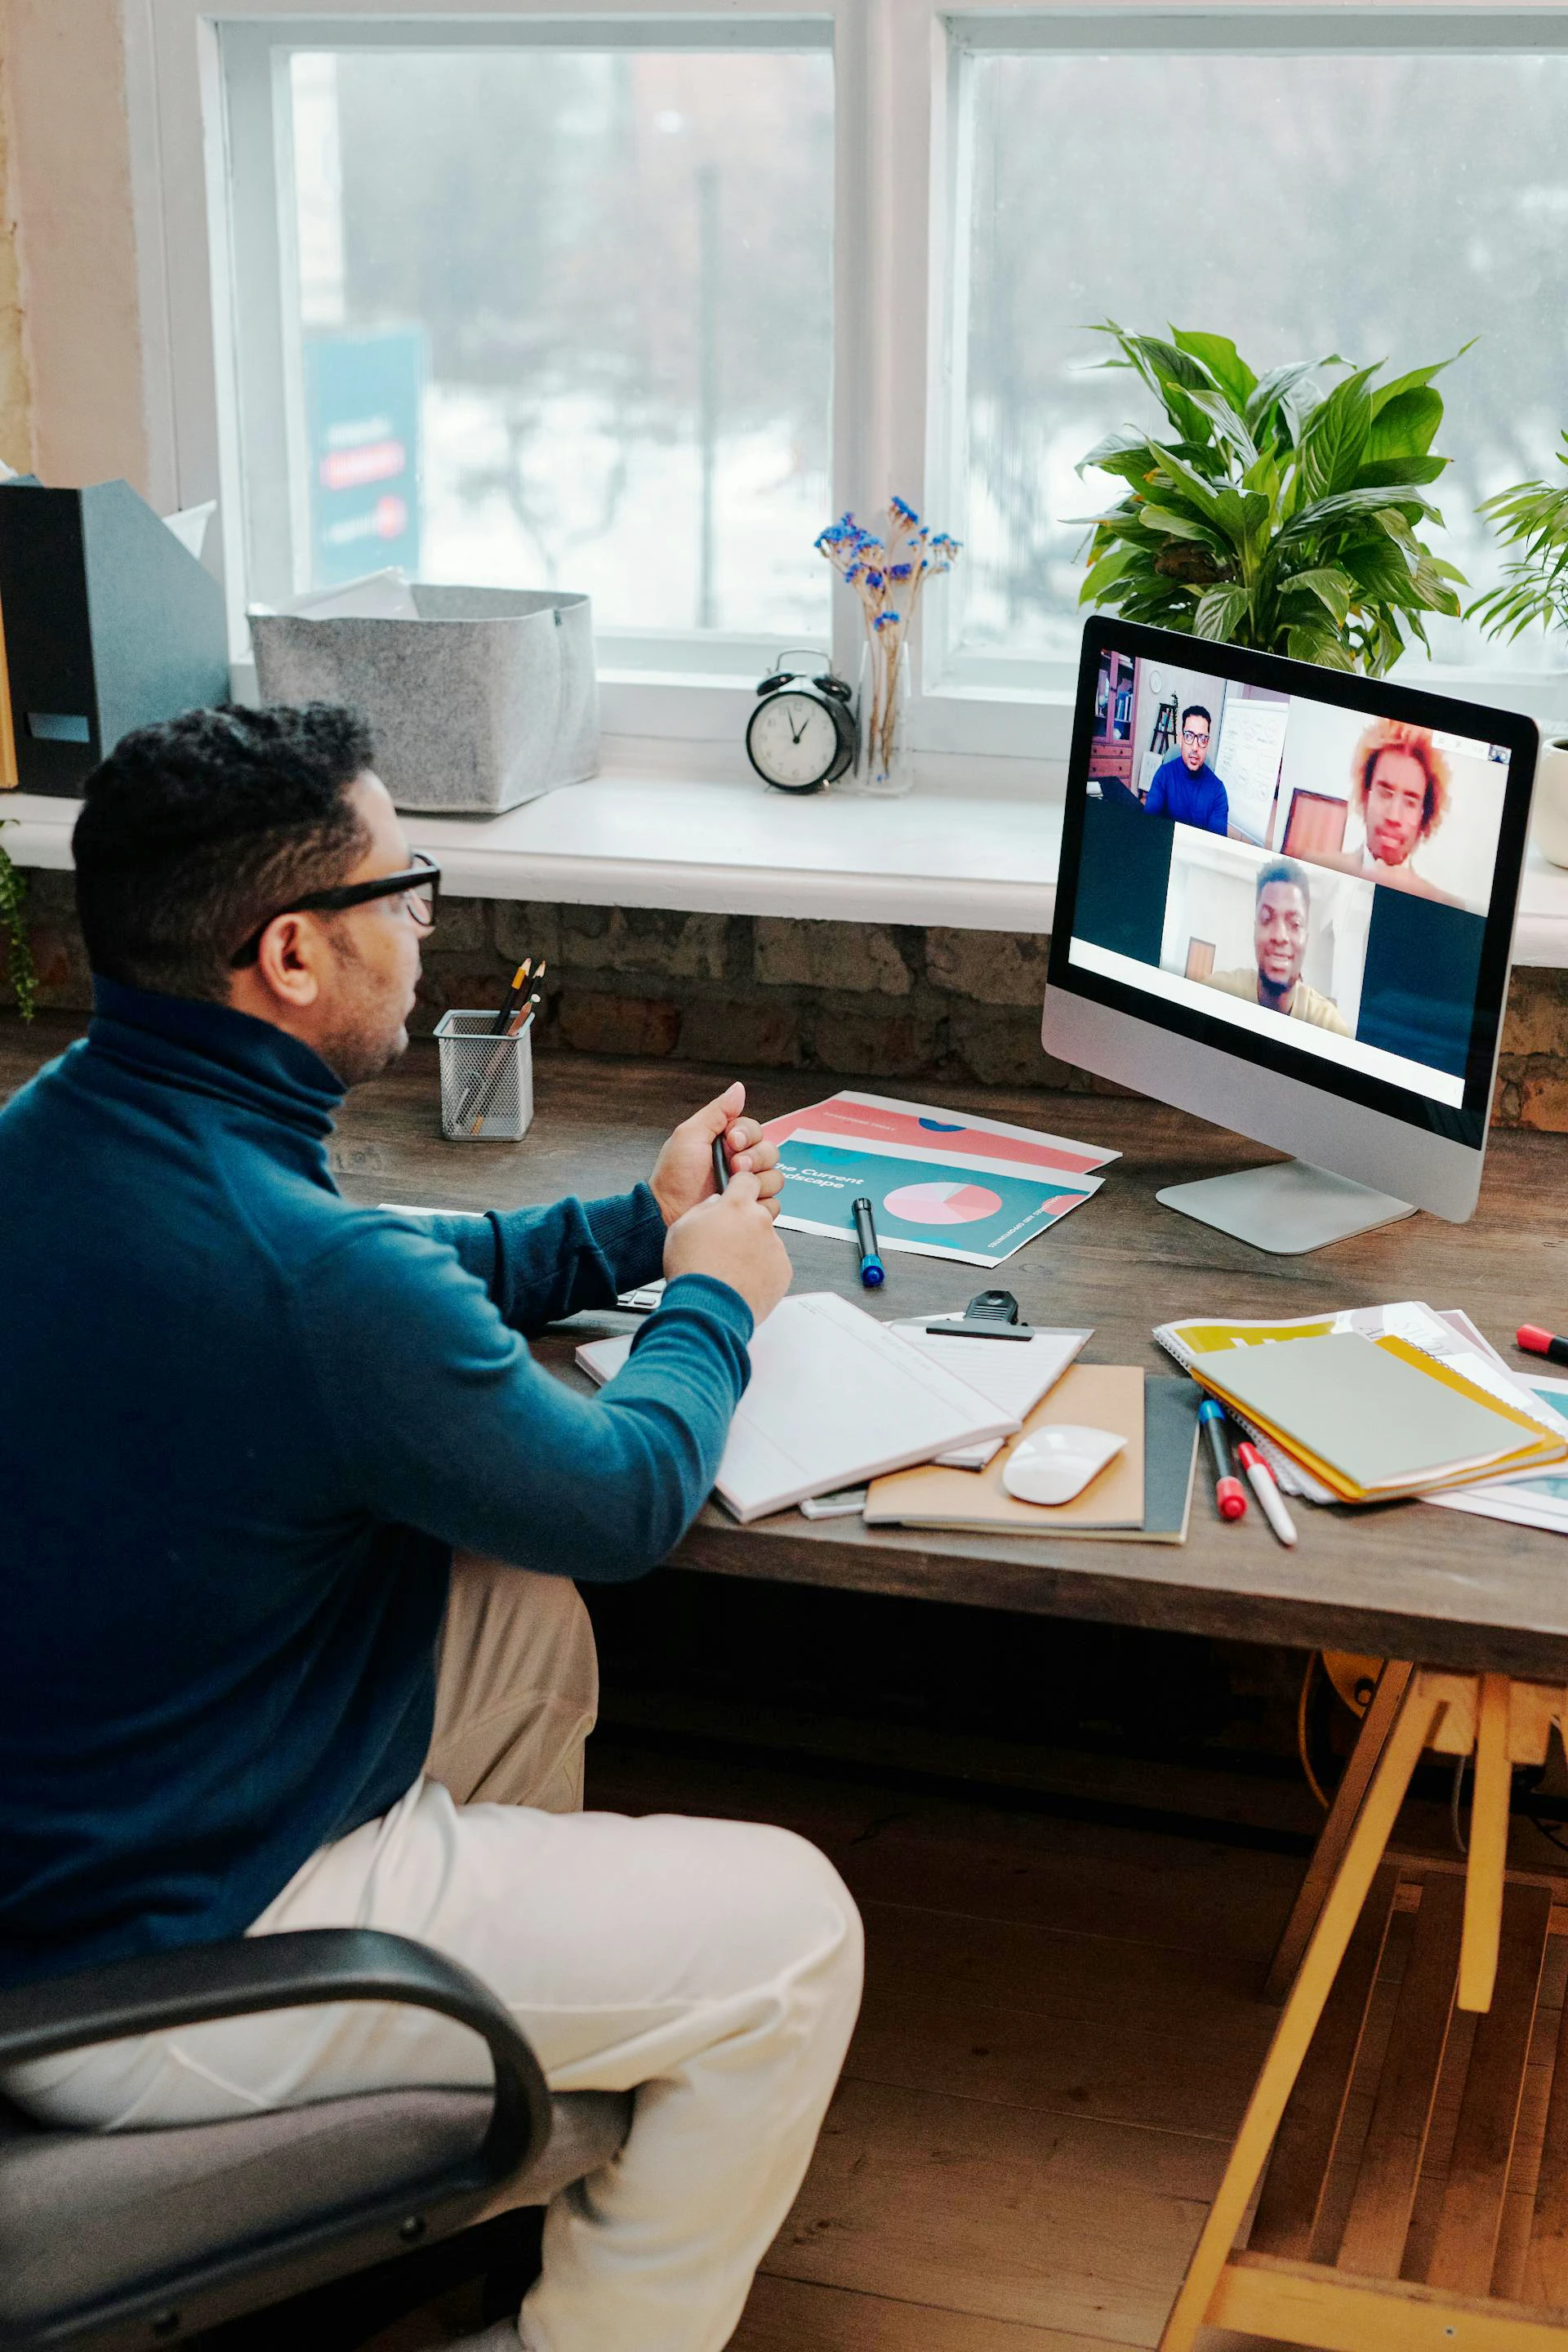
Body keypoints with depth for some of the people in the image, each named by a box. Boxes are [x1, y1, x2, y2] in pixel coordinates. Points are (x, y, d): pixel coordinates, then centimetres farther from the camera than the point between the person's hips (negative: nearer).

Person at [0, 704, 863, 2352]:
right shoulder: (306, 1277, -31)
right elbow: (628, 1501, -13)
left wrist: (636, 1228, 17)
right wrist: (715, 1298, 6)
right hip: (141, 1971, -9)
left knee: (527, 1619, 23)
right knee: (790, 1931, -1)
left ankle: (519, 2048, 39)